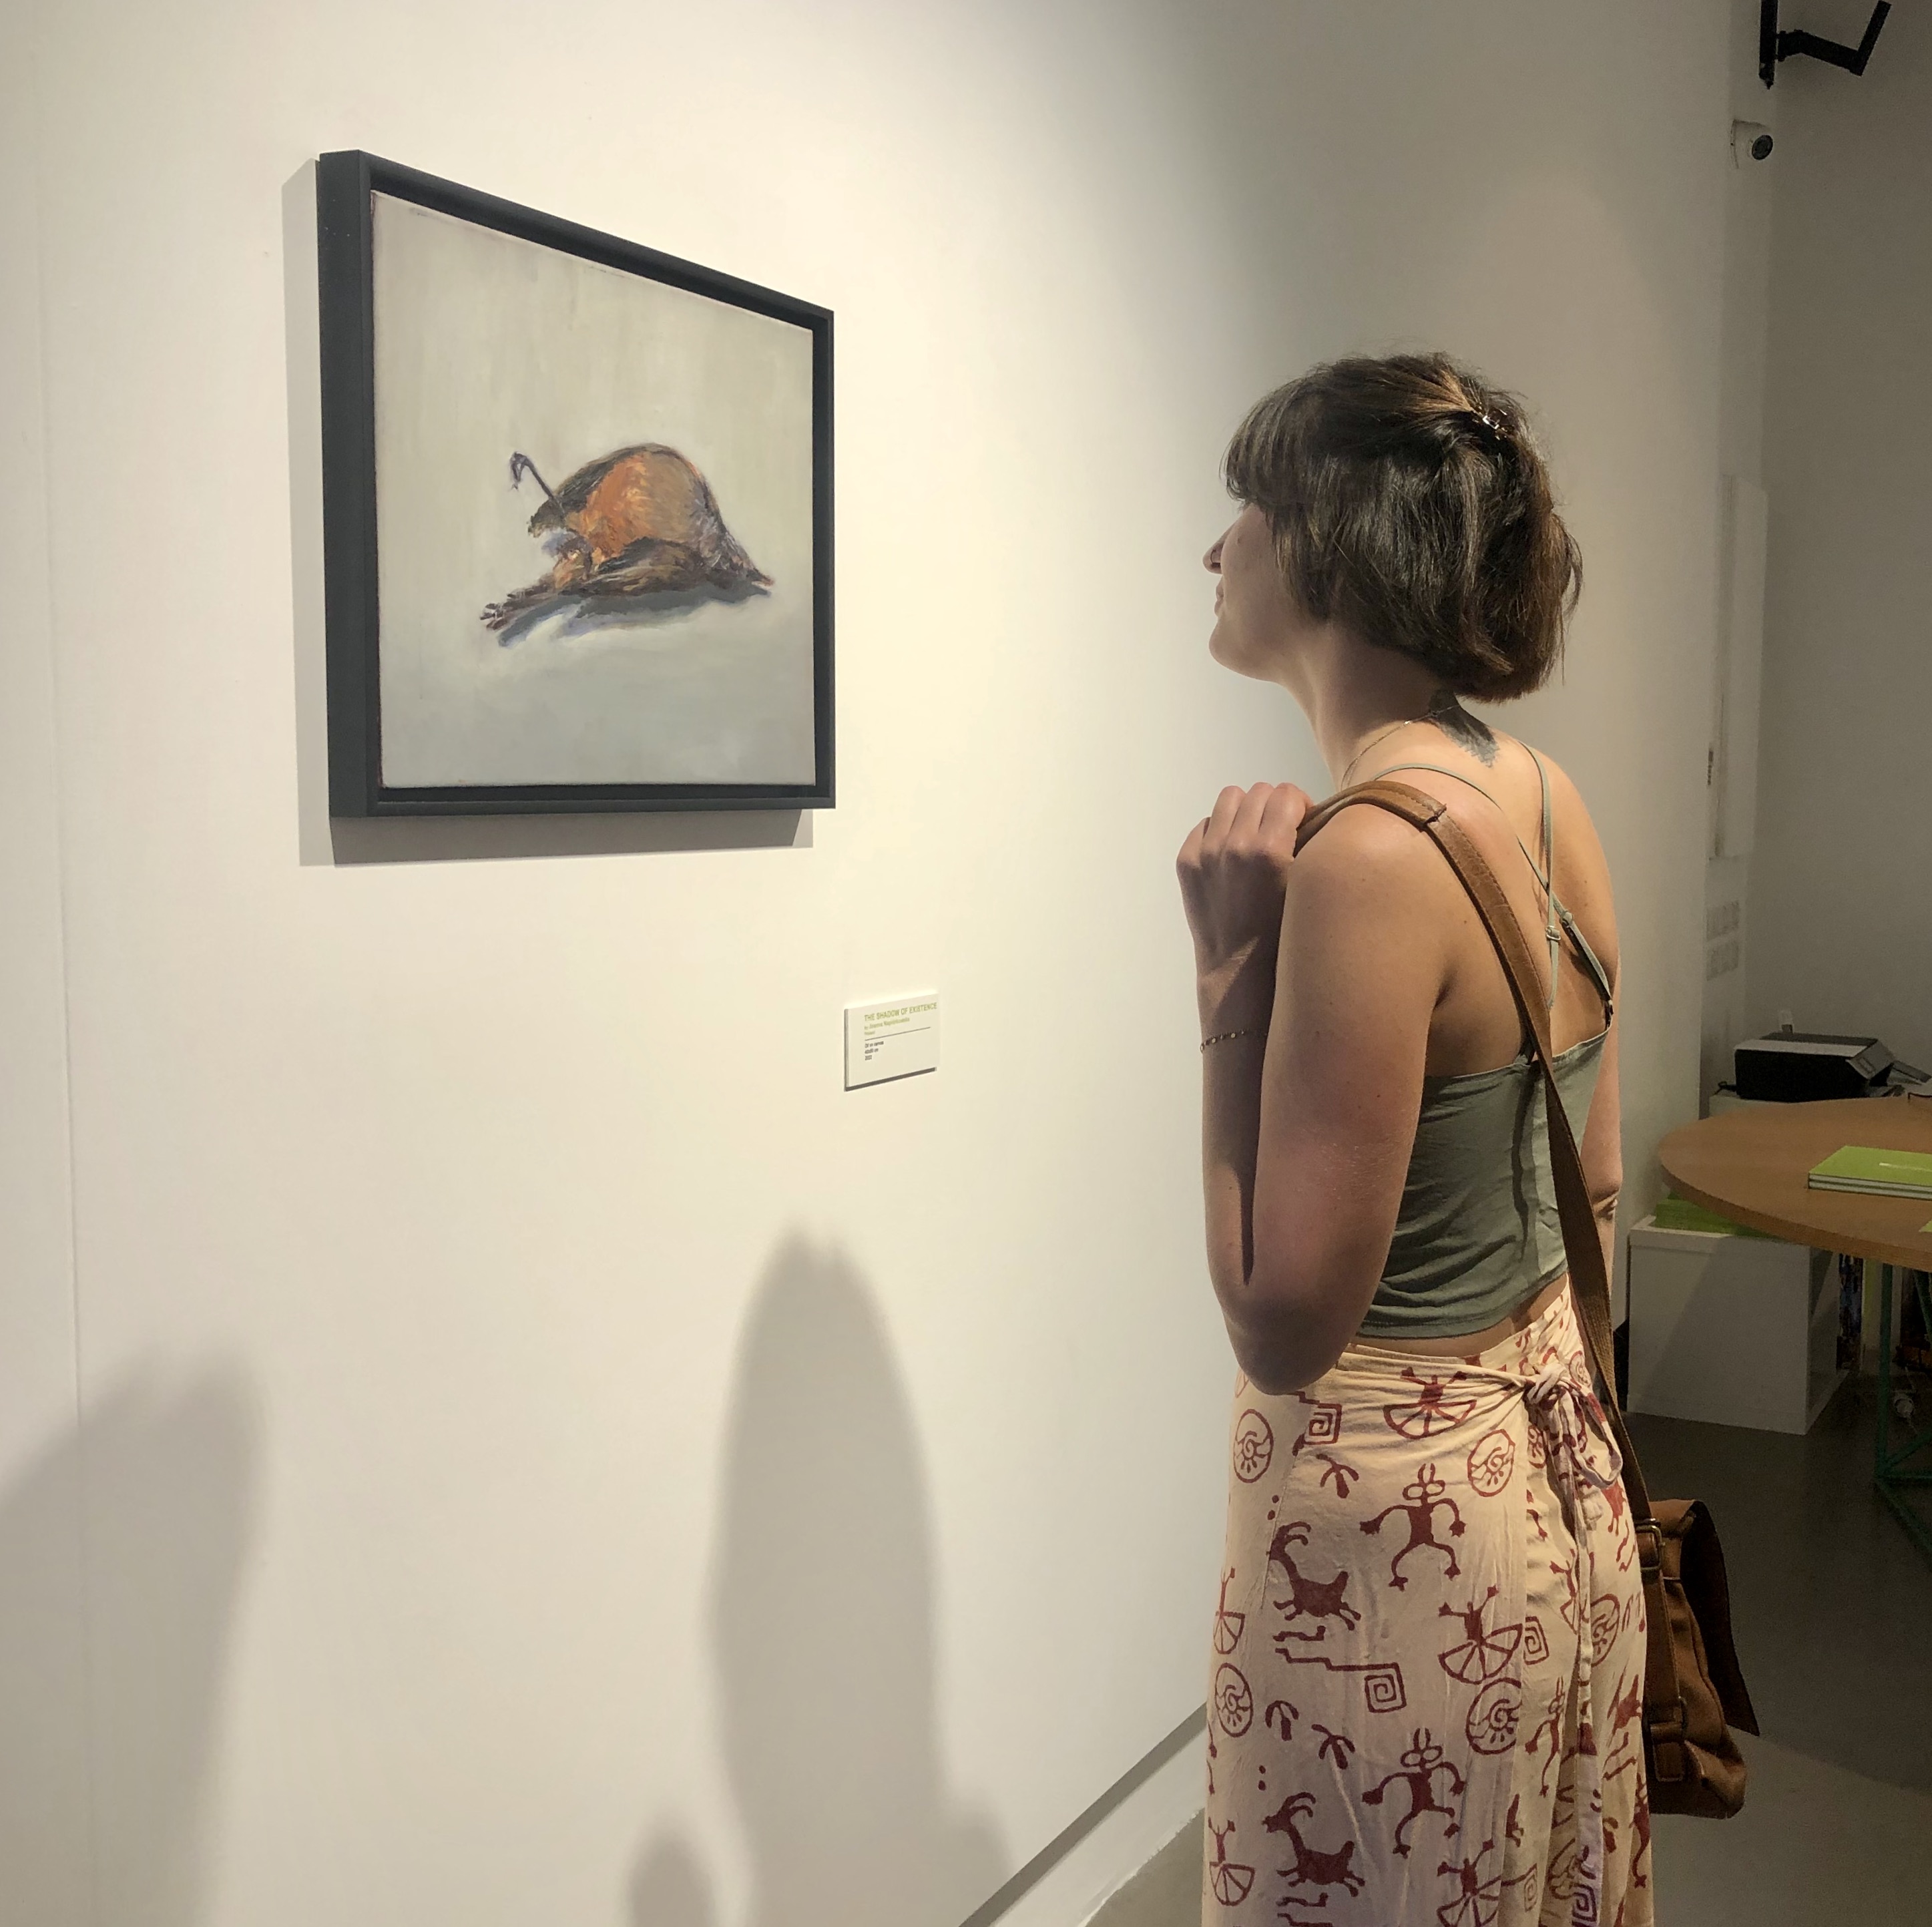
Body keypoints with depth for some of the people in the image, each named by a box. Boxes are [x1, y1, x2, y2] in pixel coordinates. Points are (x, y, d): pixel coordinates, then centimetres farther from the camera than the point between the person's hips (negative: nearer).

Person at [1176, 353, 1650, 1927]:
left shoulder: (1371, 859, -27)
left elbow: (1286, 1324, -25)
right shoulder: (1546, 795, 0)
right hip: (1557, 1457, 9)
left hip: (1398, 1509, -8)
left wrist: (1230, 966, -22)